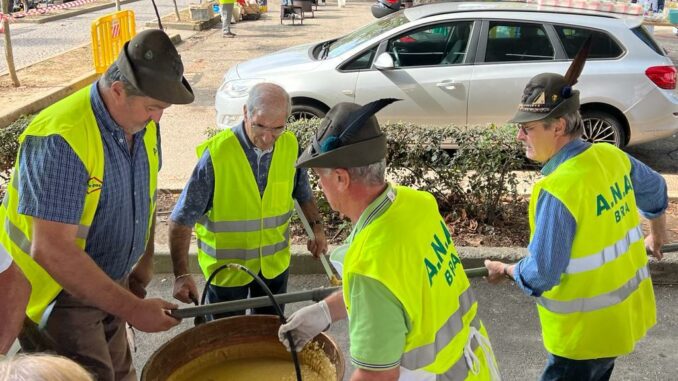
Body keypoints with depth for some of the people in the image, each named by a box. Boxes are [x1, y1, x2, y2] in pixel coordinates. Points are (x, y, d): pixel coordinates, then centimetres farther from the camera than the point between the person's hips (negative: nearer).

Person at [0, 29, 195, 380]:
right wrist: (133, 309, -31)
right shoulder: (62, 139, -30)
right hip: (59, 295, -7)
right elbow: (51, 250, -33)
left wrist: (145, 261, 18)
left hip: (107, 285, 8)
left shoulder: (142, 124, -4)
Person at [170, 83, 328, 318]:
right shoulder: (216, 153, -25)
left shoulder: (290, 146, -10)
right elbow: (182, 219, -20)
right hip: (226, 266, -4)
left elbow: (302, 192, 10)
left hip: (275, 262, 4)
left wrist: (316, 226, -3)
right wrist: (181, 274, -26)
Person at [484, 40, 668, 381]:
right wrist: (657, 235, 36)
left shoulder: (557, 190, -29)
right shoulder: (612, 156, -3)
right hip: (626, 312, 8)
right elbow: (655, 191, 17)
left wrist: (505, 270, -3)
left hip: (587, 329, -8)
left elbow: (540, 275, -24)